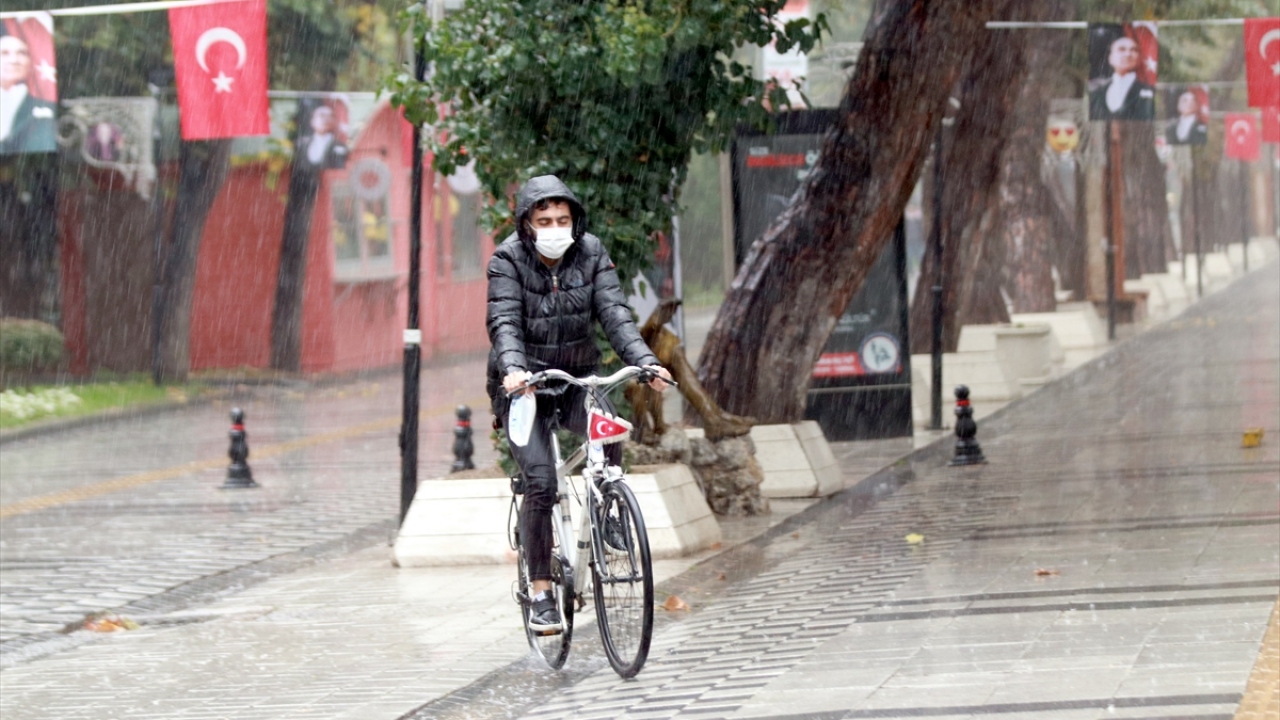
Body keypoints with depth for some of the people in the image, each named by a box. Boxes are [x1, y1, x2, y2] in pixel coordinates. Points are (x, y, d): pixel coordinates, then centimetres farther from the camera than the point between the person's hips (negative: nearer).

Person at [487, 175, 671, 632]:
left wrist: (644, 361, -28)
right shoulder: (508, 260, -11)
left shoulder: (590, 254, -3)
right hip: (524, 386, -2)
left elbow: (614, 313, -12)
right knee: (540, 482, -15)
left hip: (576, 379, 2)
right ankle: (540, 591, -5)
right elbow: (504, 323, -23)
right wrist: (512, 369, -43)